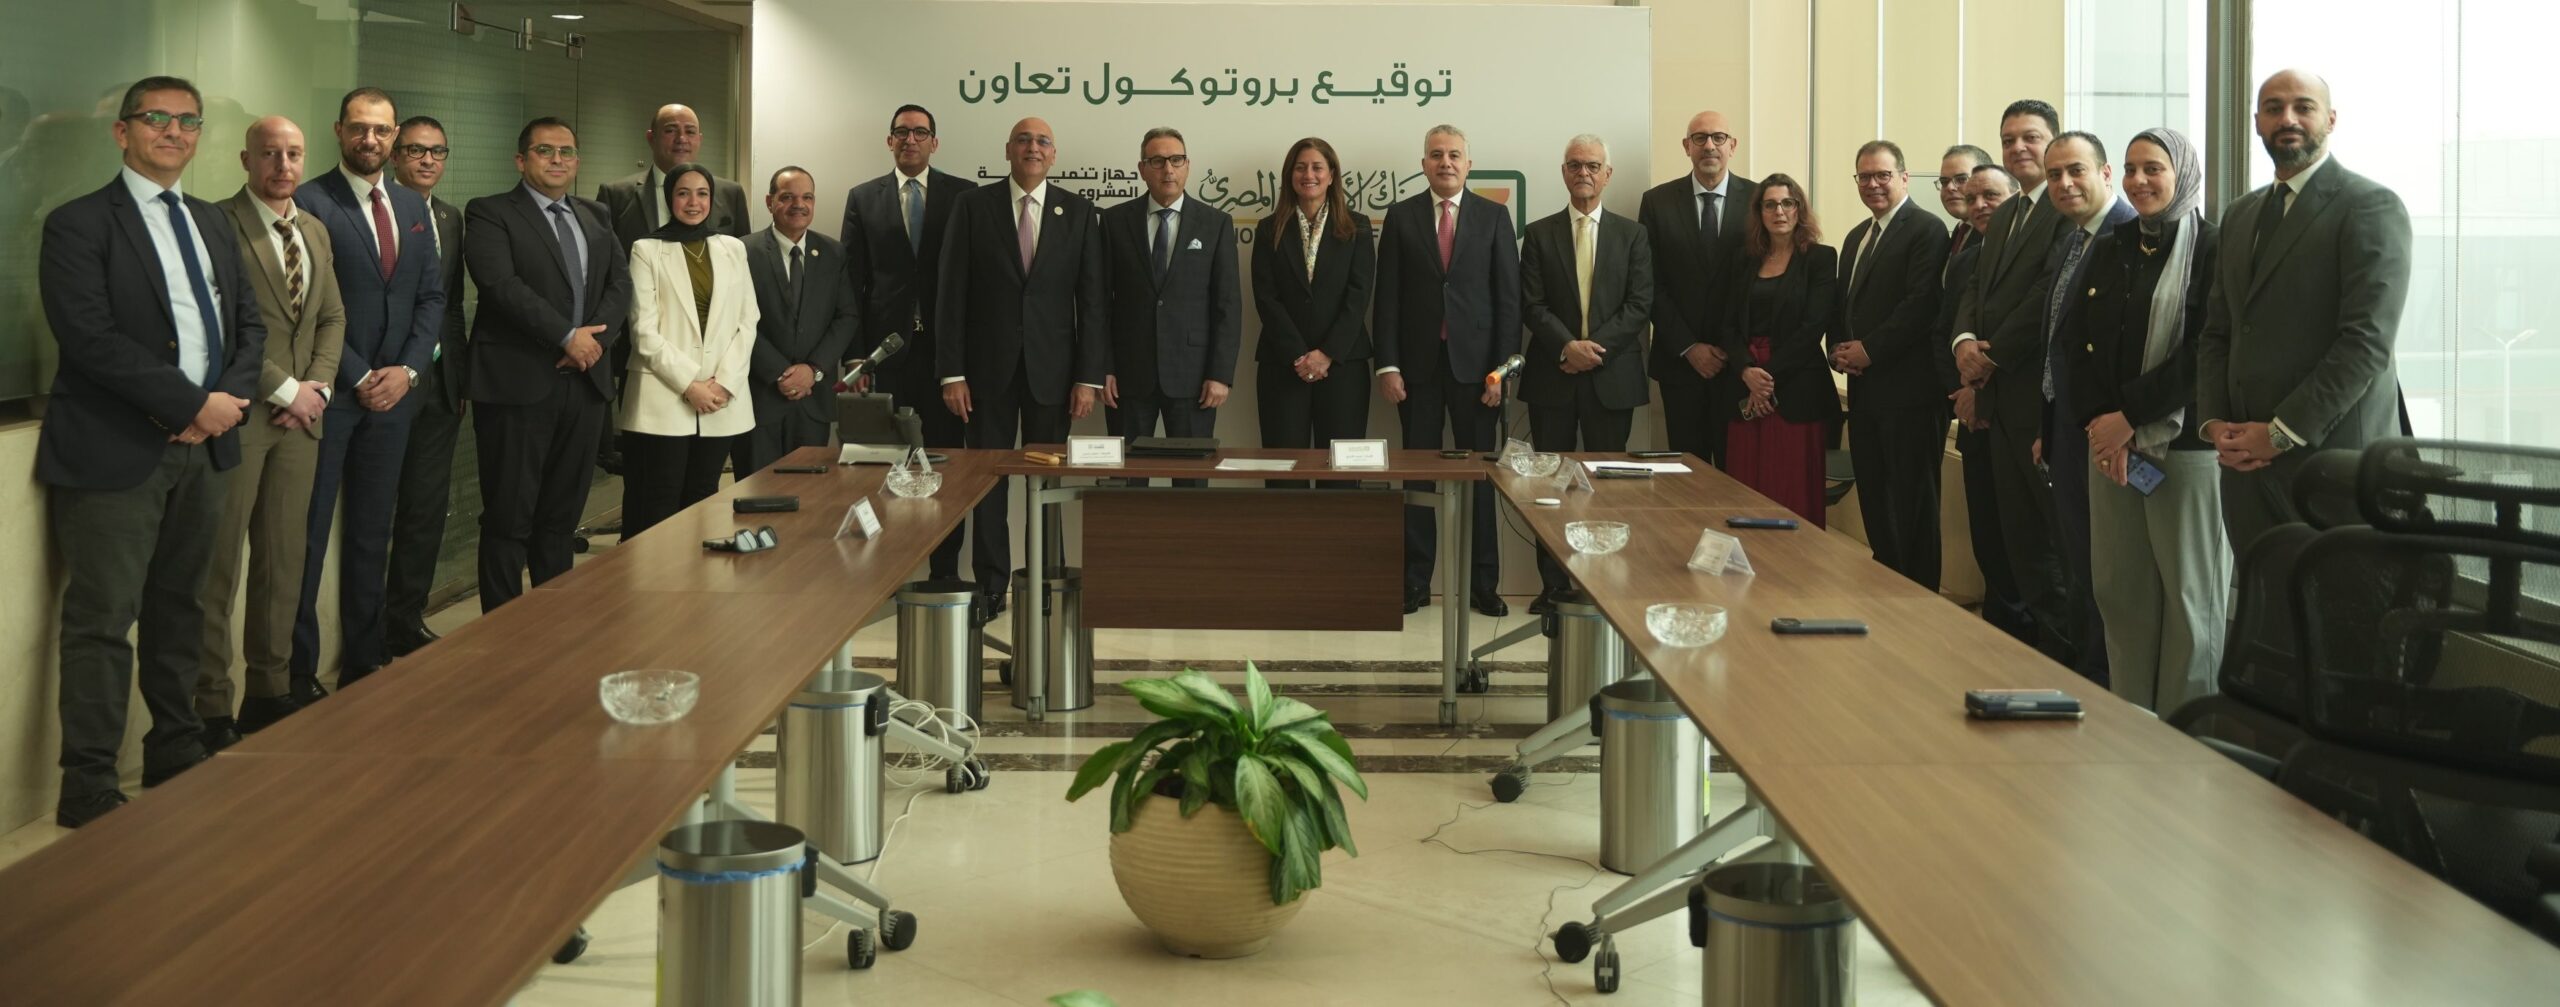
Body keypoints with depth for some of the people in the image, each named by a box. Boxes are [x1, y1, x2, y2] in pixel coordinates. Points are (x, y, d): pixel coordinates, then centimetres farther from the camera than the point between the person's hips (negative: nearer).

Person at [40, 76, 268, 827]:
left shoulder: (213, 225, 16)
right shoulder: (79, 226, -6)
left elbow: (249, 326, 14)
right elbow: (92, 338, -17)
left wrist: (227, 402, -5)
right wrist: (194, 404, -16)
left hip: (201, 450, 7)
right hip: (115, 453, -6)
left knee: (180, 610, 14)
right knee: (103, 621, -4)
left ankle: (177, 753, 25)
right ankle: (88, 791, 2)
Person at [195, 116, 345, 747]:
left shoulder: (315, 232, 15)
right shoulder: (220, 225, -9)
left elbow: (332, 317, 17)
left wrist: (318, 386, 1)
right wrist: (284, 391, -13)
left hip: (300, 413, 7)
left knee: (284, 559, 11)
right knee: (218, 564, -2)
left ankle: (270, 690, 20)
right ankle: (212, 710, 4)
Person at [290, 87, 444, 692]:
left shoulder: (413, 208, 12)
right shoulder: (310, 203, -8)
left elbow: (432, 296, 12)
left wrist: (408, 369, -2)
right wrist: (358, 378, -13)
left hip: (392, 392, 6)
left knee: (371, 535, 12)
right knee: (308, 534, -1)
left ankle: (363, 662, 20)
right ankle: (300, 673, 5)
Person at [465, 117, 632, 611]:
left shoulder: (595, 218, 18)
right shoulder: (489, 214, -1)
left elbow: (620, 283, 9)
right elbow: (502, 284, -14)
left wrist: (595, 337, -9)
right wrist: (567, 336, -16)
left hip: (583, 382, 5)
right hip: (518, 384, -5)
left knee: (562, 515, 10)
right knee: (509, 518, -2)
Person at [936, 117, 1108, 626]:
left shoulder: (1079, 212, 4)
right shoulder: (973, 205, 1)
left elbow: (1091, 297, 2)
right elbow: (952, 292, -1)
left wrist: (1090, 375, -5)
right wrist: (951, 371, -7)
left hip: (1051, 367, 0)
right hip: (988, 367, 0)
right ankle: (991, 585, 13)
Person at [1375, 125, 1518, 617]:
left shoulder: (1494, 217, 4)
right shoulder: (1401, 216, 5)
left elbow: (1508, 297, 1)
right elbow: (1388, 296, 3)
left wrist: (1502, 368, -6)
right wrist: (1387, 364, -5)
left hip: (1475, 364, 0)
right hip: (1419, 363, 0)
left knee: (1480, 476, 4)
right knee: (1418, 475, 5)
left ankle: (1483, 583, 11)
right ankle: (1415, 581, 12)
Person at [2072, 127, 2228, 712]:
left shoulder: (2210, 250, -5)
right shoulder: (2109, 252, 14)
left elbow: (2204, 353, -12)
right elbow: (2079, 344, 10)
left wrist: (2130, 416, -13)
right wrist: (2096, 422, -5)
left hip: (2186, 444, -6)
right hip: (2109, 442, 6)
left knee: (2188, 591, 0)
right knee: (2119, 587, 6)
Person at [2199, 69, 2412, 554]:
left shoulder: (2371, 206, -5)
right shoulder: (2242, 214, 19)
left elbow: (2367, 341, -14)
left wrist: (2281, 433, -15)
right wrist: (2214, 421, 2)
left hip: (2331, 456, -6)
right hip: (2246, 457, 6)